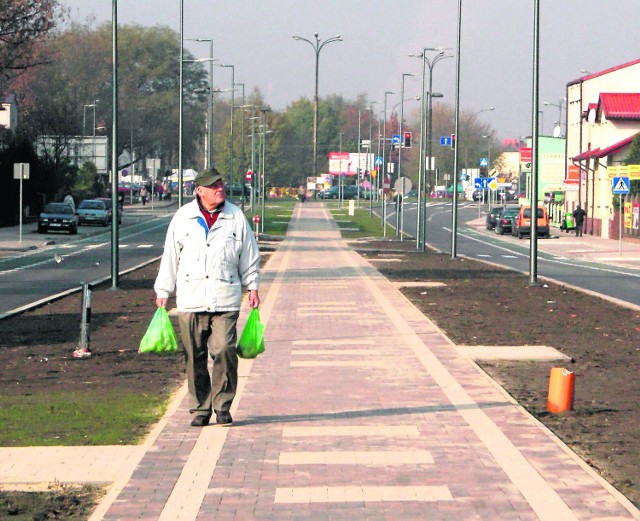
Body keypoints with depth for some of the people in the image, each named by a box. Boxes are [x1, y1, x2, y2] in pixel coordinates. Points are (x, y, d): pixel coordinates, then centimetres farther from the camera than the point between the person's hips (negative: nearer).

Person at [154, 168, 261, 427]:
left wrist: (252, 287, 13)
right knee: (194, 356, 2)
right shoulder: (183, 218, 6)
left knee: (224, 350, -12)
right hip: (190, 298, 1)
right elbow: (170, 256, 10)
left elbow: (250, 255, 16)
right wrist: (163, 291, 9)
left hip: (225, 299, 0)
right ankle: (200, 409, 12)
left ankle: (222, 405, 1)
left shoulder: (236, 217, 8)